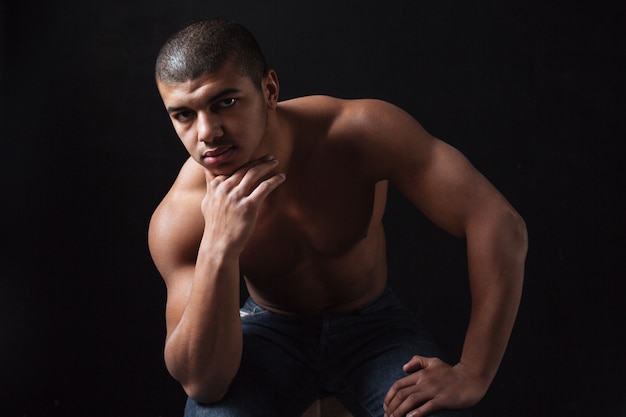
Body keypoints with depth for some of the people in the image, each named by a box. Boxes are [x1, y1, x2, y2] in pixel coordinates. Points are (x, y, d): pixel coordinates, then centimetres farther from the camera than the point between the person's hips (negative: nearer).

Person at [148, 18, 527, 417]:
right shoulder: (179, 219, -24)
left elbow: (499, 225, -28)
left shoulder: (361, 132, -27)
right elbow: (201, 383, -29)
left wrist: (472, 376, -29)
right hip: (271, 330, 0)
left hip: (372, 323, 1)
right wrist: (218, 250, -43)